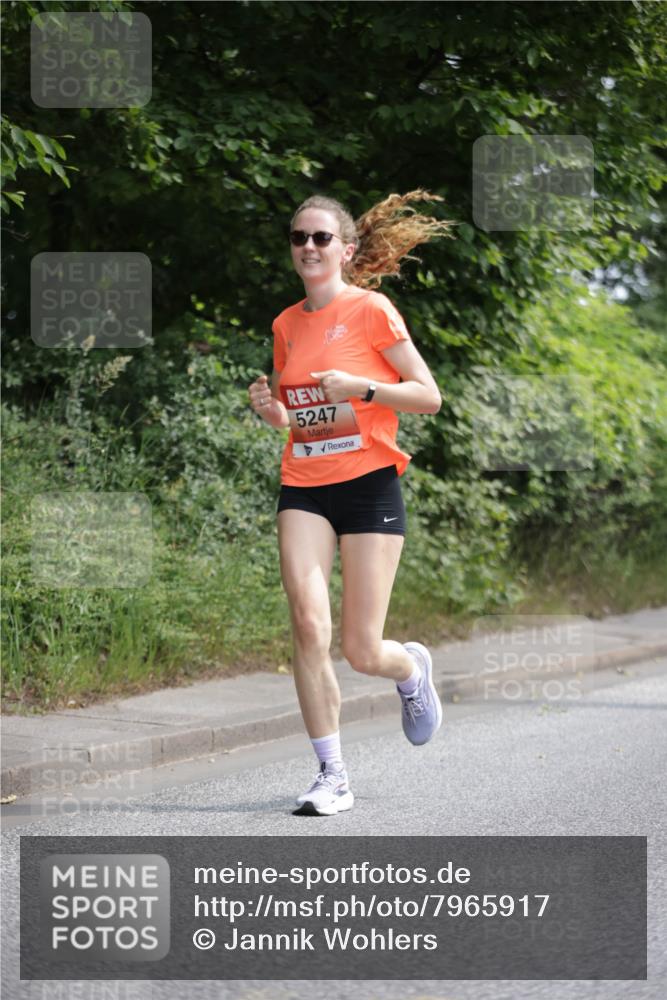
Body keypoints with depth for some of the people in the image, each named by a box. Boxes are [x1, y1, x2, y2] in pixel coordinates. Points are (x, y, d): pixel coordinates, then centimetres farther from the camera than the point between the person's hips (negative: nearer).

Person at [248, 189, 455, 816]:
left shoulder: (371, 310, -5)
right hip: (303, 489, 4)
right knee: (308, 627, -14)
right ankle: (331, 775, -4)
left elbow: (429, 396, -6)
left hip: (369, 485, -4)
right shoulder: (286, 325, 11)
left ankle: (412, 669, 33)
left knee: (361, 652, -4)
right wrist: (269, 408, 0)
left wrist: (360, 387, -18)